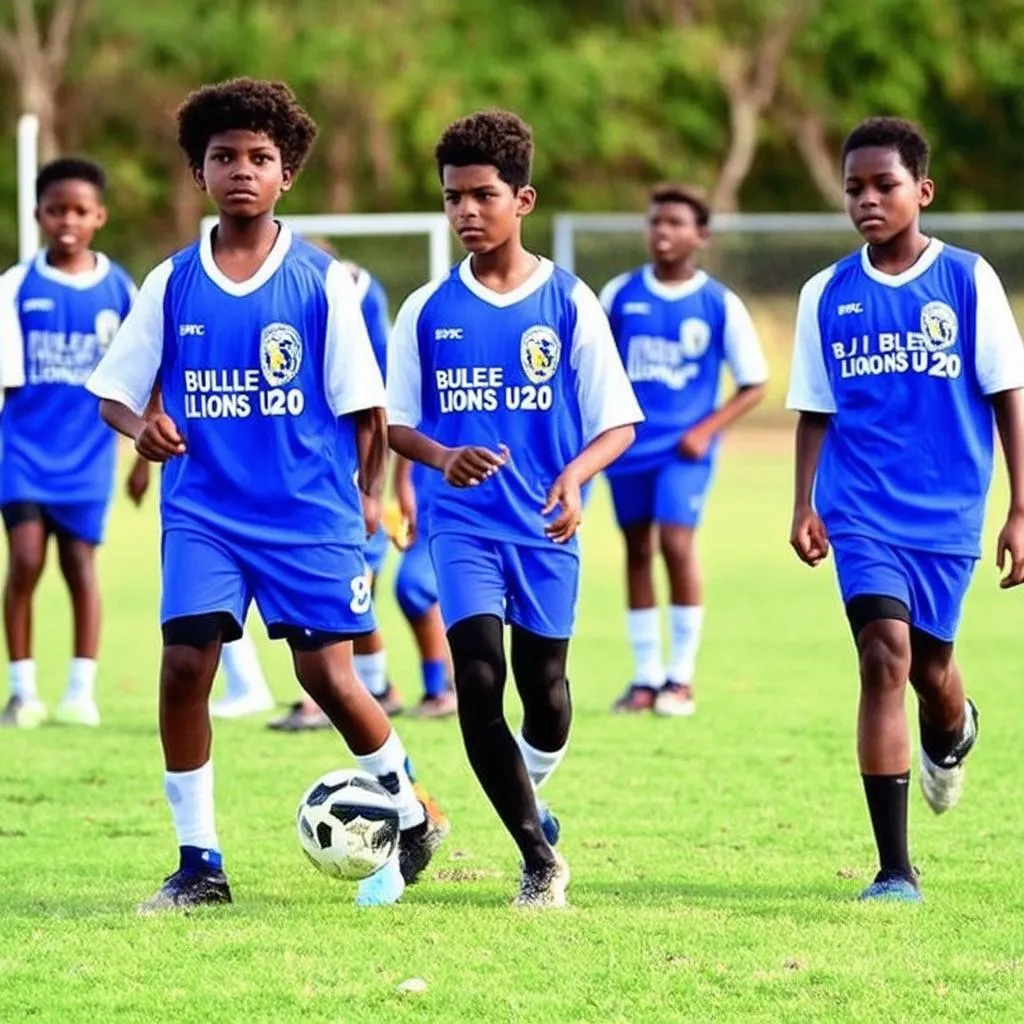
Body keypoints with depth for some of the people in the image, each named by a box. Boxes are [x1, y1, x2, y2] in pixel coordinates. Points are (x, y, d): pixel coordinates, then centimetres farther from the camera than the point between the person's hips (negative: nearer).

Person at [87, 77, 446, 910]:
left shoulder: (321, 281, -2)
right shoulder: (172, 284, 4)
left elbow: (364, 403, 2)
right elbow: (114, 392, 7)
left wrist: (368, 494, -3)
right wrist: (141, 426, -13)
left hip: (311, 513, -2)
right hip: (203, 512, 2)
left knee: (327, 676, -3)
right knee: (183, 666, -11)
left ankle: (413, 821, 21)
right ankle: (199, 863, 0)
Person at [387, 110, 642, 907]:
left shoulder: (570, 303, -2)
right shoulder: (428, 310, 3)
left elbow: (618, 423, -2)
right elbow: (397, 423, 7)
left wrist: (575, 476, -22)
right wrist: (442, 456, -15)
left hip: (545, 526, 0)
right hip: (464, 521, 0)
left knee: (543, 684, 6)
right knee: (478, 677, -14)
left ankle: (531, 787, 40)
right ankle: (539, 857, -4)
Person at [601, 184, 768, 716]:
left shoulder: (721, 305, -2)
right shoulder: (620, 294, 5)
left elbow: (754, 383, 2)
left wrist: (707, 430, -10)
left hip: (684, 448, -3)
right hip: (628, 443, 3)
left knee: (676, 542, -15)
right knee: (637, 549, 7)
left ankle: (681, 677, -5)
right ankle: (646, 675, 15)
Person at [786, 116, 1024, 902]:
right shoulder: (828, 294, 4)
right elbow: (815, 411, 10)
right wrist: (804, 505, -1)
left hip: (949, 511, 0)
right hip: (862, 510, 0)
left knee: (930, 666, 11)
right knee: (885, 655, -15)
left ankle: (951, 737, 53)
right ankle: (894, 868, -13)